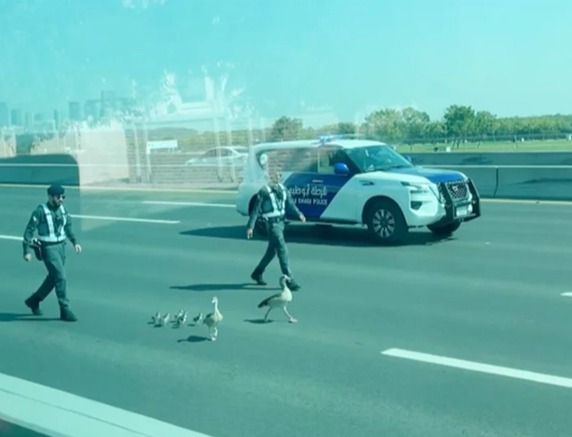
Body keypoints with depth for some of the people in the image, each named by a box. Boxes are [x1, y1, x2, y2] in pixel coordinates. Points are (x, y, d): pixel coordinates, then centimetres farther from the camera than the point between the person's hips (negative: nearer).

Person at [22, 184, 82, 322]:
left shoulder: (62, 209, 6)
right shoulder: (40, 211, -14)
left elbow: (68, 226, 20)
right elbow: (29, 231, -13)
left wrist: (75, 242, 11)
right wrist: (27, 251, -18)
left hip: (61, 246, 8)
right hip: (48, 248, -8)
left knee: (53, 277, 16)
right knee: (60, 277, -11)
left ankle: (34, 300, 35)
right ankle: (65, 311, -4)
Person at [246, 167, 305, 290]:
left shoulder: (282, 188, 9)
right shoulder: (264, 191, -12)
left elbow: (290, 202, 8)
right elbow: (256, 210, -10)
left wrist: (299, 213, -7)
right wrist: (250, 226, -12)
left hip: (280, 222, 8)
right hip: (272, 224, -8)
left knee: (272, 250, 17)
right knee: (282, 251, -10)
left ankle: (257, 273, 35)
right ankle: (289, 280, -7)